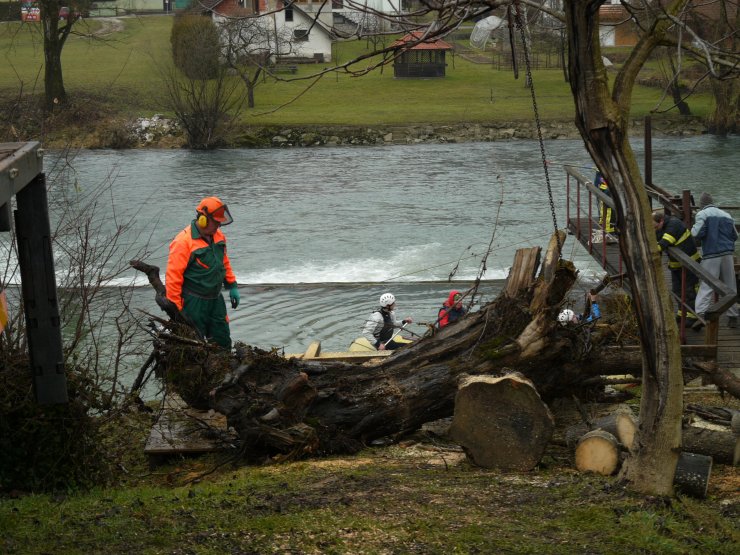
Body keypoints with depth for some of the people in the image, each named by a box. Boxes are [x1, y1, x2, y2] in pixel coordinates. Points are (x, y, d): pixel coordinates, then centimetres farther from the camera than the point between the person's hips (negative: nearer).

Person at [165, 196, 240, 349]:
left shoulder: (218, 235, 4)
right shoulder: (183, 242, -20)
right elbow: (173, 276, -20)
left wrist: (232, 286, 18)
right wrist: (175, 310, -18)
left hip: (216, 299, 7)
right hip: (194, 303, -7)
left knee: (223, 342, 12)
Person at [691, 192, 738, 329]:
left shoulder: (702, 214, -1)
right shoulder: (726, 215, 14)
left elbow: (698, 233, -13)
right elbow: (735, 236, 16)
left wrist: (692, 229, 9)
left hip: (711, 256, -4)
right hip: (728, 254, 4)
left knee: (706, 287, -7)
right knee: (730, 287, 9)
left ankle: (700, 314, -20)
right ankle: (732, 316, 12)